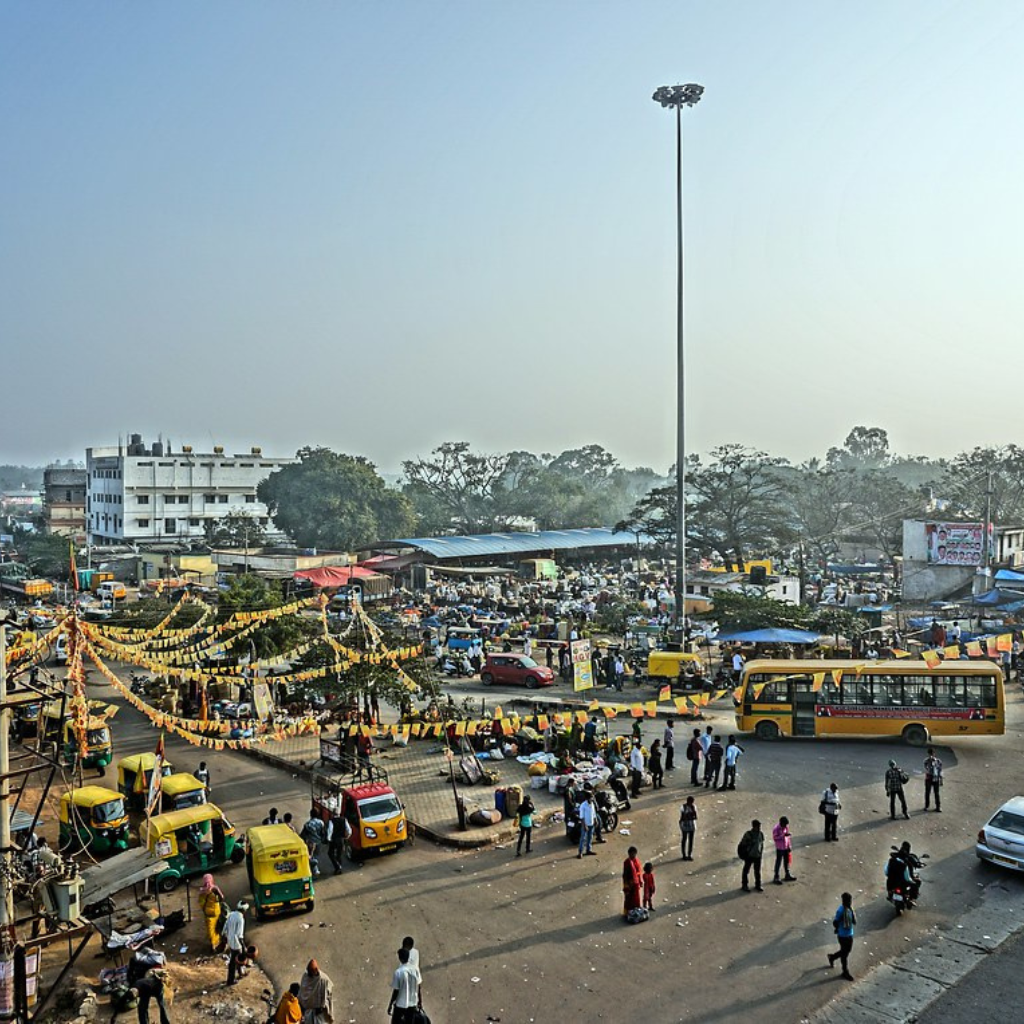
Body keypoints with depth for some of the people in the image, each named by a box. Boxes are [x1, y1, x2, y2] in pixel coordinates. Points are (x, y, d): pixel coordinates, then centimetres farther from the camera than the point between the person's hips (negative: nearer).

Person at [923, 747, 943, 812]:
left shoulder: (938, 761, -4)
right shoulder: (926, 760, -6)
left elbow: (940, 771, 2)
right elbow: (927, 770, -18)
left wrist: (941, 780, 1)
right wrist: (931, 761, -26)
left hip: (936, 779, 0)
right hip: (928, 779, 0)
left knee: (937, 793, 3)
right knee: (927, 793, 9)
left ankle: (938, 807, 15)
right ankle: (926, 806, 21)